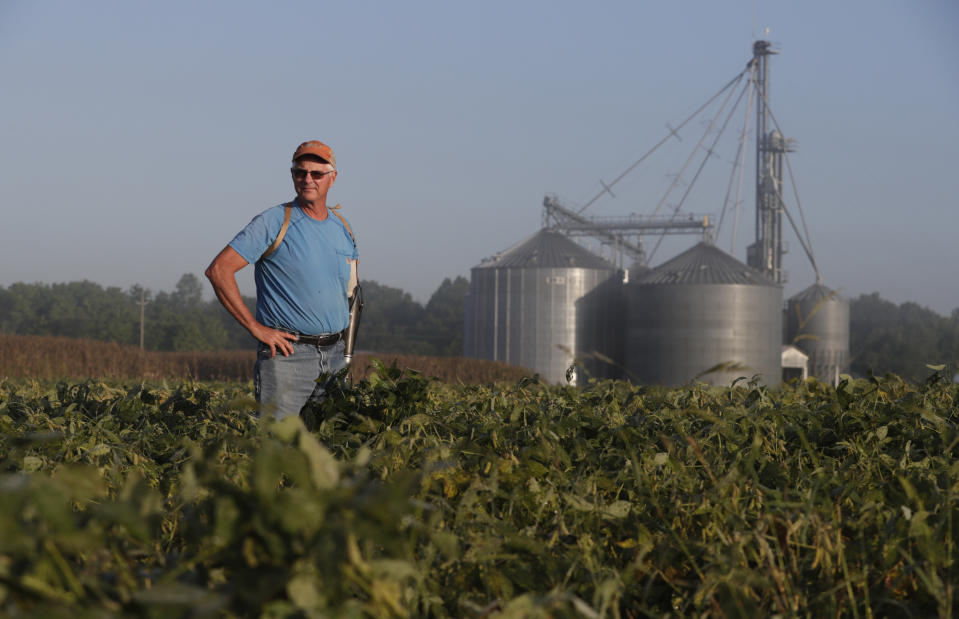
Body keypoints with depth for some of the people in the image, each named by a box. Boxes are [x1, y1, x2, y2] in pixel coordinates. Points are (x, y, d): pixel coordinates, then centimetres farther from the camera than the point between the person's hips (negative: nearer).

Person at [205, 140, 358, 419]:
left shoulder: (342, 227, 12)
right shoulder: (273, 223, -6)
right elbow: (218, 270, -12)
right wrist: (255, 328, -13)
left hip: (334, 355, 6)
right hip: (287, 353, -6)